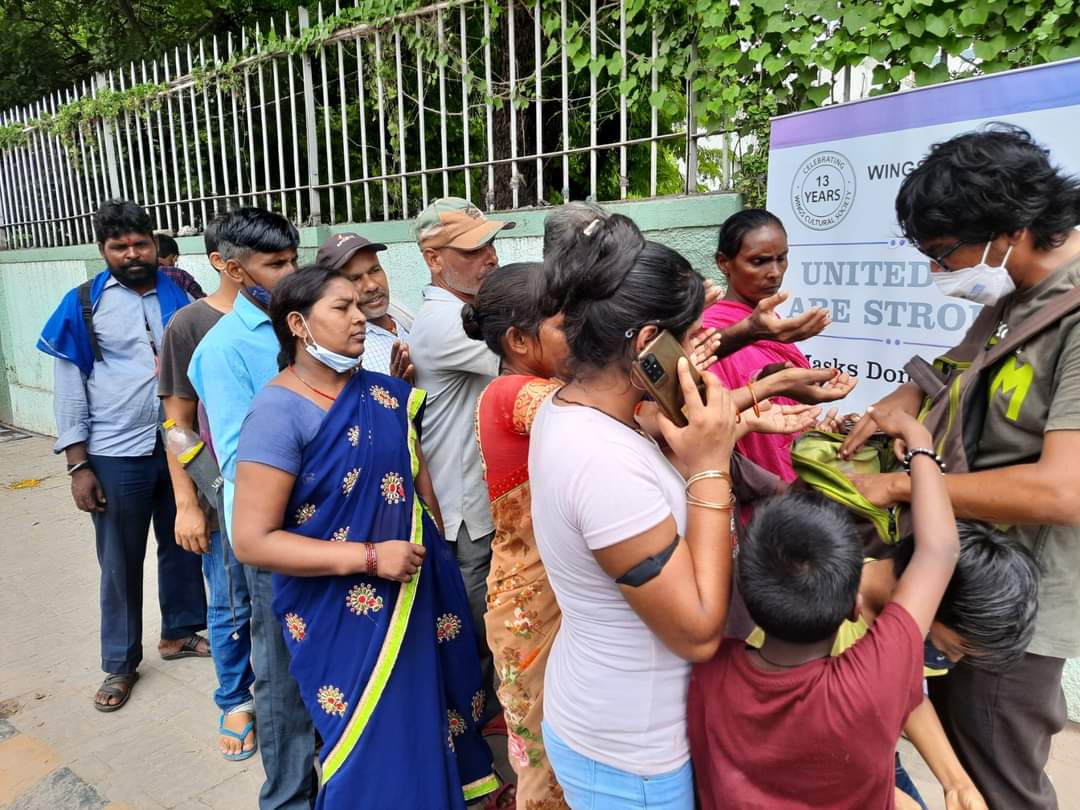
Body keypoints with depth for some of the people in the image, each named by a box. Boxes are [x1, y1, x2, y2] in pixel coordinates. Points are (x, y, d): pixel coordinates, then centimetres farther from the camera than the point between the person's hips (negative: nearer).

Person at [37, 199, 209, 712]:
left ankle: (179, 632, 36)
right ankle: (120, 663, 27)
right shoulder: (83, 305, -3)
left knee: (182, 546, 15)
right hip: (116, 457, -2)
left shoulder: (180, 297, 3)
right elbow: (69, 387, -2)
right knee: (120, 563, 10)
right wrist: (78, 464, -6)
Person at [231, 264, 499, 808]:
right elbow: (252, 541, -20)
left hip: (415, 594, 6)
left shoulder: (383, 395, 2)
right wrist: (370, 558, -21)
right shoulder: (279, 412, -17)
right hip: (340, 614, -5)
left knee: (421, 730, 22)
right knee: (372, 750, 11)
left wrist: (438, 554, 8)